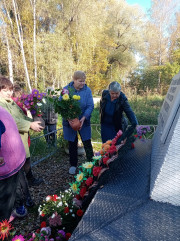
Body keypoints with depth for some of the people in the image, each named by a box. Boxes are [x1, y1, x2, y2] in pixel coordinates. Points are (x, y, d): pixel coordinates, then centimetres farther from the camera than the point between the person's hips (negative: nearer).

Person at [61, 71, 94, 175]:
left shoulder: (87, 90, -7)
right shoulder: (66, 89, -7)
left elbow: (90, 106, -9)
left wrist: (84, 118, -24)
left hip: (84, 121, 0)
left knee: (87, 144, 5)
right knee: (72, 144, 14)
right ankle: (73, 165, 31)